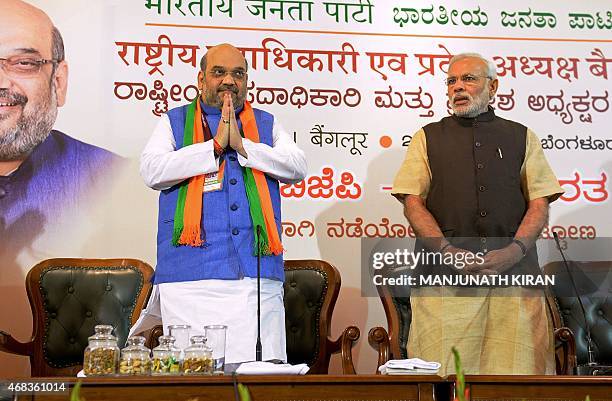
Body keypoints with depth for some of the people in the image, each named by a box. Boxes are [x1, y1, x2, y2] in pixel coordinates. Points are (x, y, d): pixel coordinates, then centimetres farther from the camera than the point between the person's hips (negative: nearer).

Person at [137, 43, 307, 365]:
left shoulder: (267, 124, 21)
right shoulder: (174, 122, 16)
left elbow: (297, 167, 6)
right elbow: (152, 171, -1)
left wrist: (243, 146, -5)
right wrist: (215, 145, -6)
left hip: (257, 275, 2)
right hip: (191, 277, -1)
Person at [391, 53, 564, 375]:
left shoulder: (522, 137, 17)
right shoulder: (428, 137, 15)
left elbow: (539, 203, 10)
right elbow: (413, 203, 6)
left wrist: (514, 251, -8)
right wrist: (449, 251, -9)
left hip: (513, 270, 1)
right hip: (446, 275, -1)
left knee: (516, 372, -4)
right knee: (445, 373, -8)